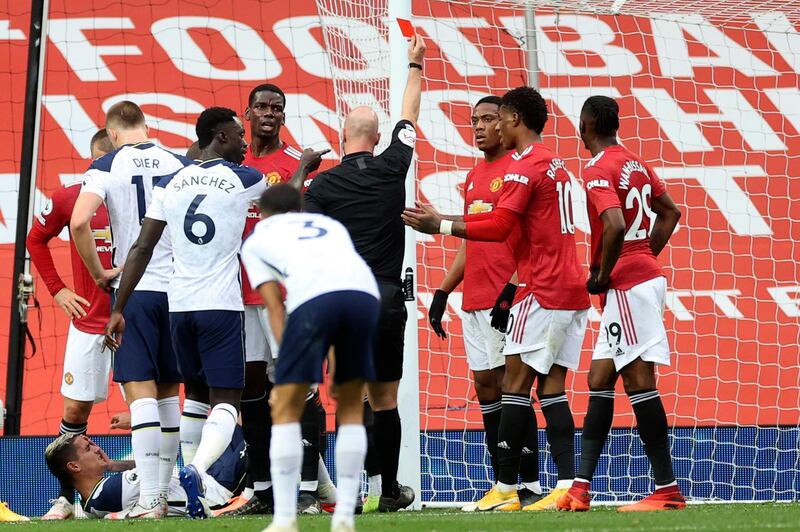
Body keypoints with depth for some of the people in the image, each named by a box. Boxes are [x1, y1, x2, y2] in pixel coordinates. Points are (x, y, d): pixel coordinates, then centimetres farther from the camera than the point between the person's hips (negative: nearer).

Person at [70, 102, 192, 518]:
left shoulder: (108, 166, -3)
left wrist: (98, 273, -4)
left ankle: (149, 500, -13)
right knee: (168, 391, 14)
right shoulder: (180, 164, 5)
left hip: (133, 288, -3)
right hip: (179, 288, 3)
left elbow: (79, 222, -17)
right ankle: (165, 492, 19)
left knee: (141, 393, -5)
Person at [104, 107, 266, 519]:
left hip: (179, 307, 4)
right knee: (225, 402, -4)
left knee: (196, 395, 19)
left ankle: (193, 498, 14)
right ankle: (196, 470, -32)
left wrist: (118, 309, 7)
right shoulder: (244, 180, -1)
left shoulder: (169, 185, 7)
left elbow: (141, 249, 4)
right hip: (222, 306, -4)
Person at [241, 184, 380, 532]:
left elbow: (274, 305, 17)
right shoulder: (330, 225, 38)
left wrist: (287, 368, 12)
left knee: (286, 409, 9)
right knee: (351, 408, 18)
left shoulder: (255, 240, 29)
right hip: (365, 293, 3)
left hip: (313, 297, -3)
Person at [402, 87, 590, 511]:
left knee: (516, 382, -6)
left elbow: (499, 227, -19)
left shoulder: (524, 166, -10)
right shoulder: (555, 164, 19)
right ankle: (567, 486, -2)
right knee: (551, 387, 6)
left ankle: (505, 489, -6)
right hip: (572, 291, 9)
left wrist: (441, 226, -13)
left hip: (542, 292, -9)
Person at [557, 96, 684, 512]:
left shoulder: (597, 171, -13)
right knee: (599, 380, 10)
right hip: (645, 274, 10)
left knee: (638, 380, -7)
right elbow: (670, 212, 23)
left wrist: (602, 274, -15)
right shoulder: (635, 164, 14)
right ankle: (580, 488, 10)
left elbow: (615, 227, -28)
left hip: (627, 285, -10)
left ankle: (667, 490, -5)